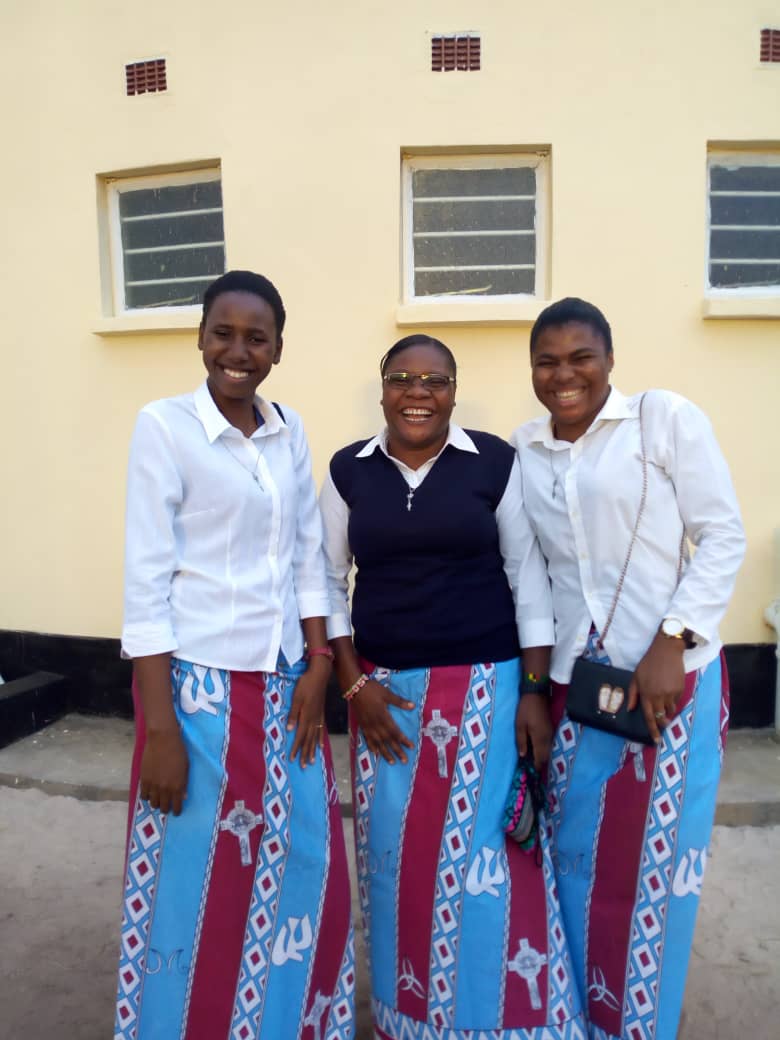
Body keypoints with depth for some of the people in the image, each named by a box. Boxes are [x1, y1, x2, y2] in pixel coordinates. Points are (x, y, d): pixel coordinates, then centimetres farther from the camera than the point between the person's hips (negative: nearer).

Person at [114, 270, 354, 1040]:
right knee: (199, 881, 8)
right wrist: (159, 723, -13)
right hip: (200, 682, -5)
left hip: (284, 682, 5)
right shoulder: (164, 425, -8)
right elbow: (146, 576, -11)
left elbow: (309, 556, 9)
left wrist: (317, 668, 3)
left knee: (300, 867, 15)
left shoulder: (289, 431, 7)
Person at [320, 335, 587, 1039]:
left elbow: (528, 577, -1)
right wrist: (354, 683, -2)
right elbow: (329, 583, 6)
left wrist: (536, 690, -4)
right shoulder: (349, 471, 2)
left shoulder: (495, 462, -3)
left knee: (485, 857, -2)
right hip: (387, 689, 2)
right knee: (396, 857, 9)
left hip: (486, 684, -2)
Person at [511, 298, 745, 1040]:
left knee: (654, 858, 9)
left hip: (670, 675, -3)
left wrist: (670, 645, -14)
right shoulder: (522, 451, 7)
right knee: (576, 854, 14)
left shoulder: (666, 418, -4)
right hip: (573, 680, 4)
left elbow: (723, 537, -6)